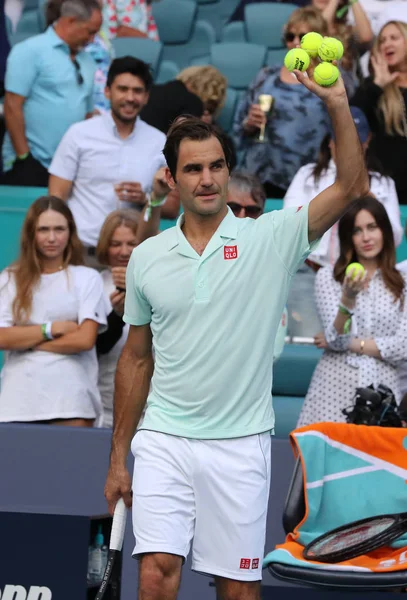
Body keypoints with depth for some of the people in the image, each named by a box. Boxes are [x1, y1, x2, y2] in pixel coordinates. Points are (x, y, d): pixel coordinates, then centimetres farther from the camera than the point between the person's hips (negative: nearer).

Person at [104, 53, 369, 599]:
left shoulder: (270, 239, -1)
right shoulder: (147, 258, 6)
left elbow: (352, 188, -12)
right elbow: (136, 359, 13)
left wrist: (337, 104, -23)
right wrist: (118, 457, 12)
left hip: (239, 446, -1)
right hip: (163, 442, 1)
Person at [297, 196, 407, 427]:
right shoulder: (328, 277, 3)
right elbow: (336, 339, -6)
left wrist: (349, 343, -5)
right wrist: (348, 298, -22)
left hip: (382, 387, 1)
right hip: (335, 388, -1)